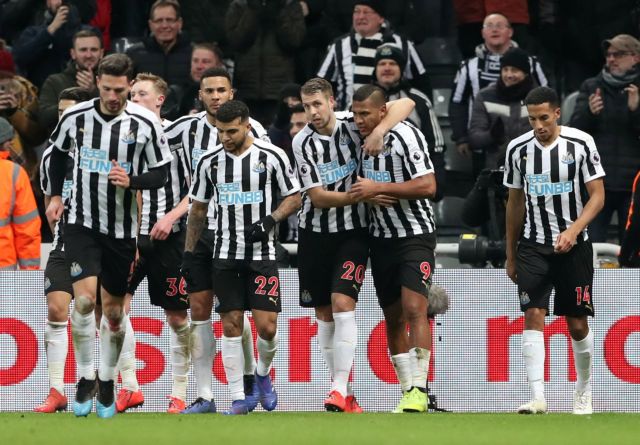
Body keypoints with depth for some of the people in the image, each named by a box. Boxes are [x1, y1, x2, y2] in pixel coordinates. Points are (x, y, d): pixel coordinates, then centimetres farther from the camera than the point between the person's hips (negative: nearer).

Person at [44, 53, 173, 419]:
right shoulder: (75, 117, -6)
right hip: (81, 222, -1)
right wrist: (56, 196, 11)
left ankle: (107, 384, 25)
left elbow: (161, 174, -4)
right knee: (85, 297, -18)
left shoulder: (145, 124, -10)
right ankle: (86, 379, -5)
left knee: (114, 309, 9)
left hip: (122, 227, 1)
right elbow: (59, 152, 15)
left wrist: (131, 181, -22)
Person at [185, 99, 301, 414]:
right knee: (231, 326, -1)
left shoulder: (272, 157, -5)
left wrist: (269, 220, -15)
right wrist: (188, 252, 12)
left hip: (262, 254, -2)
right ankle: (238, 398, 3)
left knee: (267, 326, -9)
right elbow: (198, 209, 14)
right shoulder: (209, 162, 4)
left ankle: (263, 374, 21)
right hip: (225, 256, 2)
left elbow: (294, 198, 2)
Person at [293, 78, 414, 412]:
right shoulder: (302, 143, -5)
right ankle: (342, 389, 17)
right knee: (324, 314, 6)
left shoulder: (354, 123, -7)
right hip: (315, 232, 3)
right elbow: (318, 196, -10)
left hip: (352, 231, -3)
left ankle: (340, 390, -19)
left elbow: (406, 104, -11)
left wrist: (379, 131, -27)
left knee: (342, 303, -17)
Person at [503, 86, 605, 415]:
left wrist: (573, 230, -23)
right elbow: (515, 203, 12)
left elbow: (597, 195, -7)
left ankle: (583, 393, 24)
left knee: (577, 324, 3)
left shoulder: (581, 144, -7)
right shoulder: (518, 149, 2)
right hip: (533, 246, 1)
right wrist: (510, 256, 14)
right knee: (533, 316, -14)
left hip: (574, 245, -1)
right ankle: (537, 397, -20)